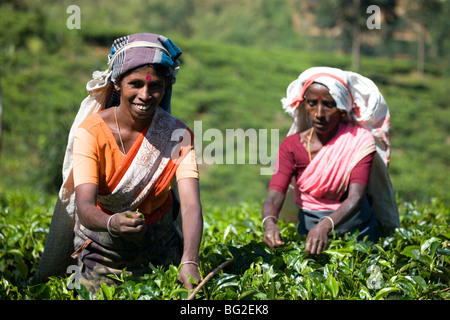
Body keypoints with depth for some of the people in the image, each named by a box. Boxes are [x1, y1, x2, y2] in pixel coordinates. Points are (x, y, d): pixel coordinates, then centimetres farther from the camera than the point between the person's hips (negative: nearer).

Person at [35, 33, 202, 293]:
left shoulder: (177, 135, -18)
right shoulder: (91, 132, -23)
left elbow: (191, 205, -30)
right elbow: (84, 206, -32)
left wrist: (190, 262, -47)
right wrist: (112, 223, -55)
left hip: (159, 246, 2)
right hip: (103, 249, -2)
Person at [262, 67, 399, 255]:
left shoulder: (359, 140, -7)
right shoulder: (292, 145, -1)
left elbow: (356, 197, -20)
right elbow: (274, 198, -13)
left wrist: (326, 225, -40)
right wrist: (269, 223, -37)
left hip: (356, 227, -1)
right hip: (308, 227, 2)